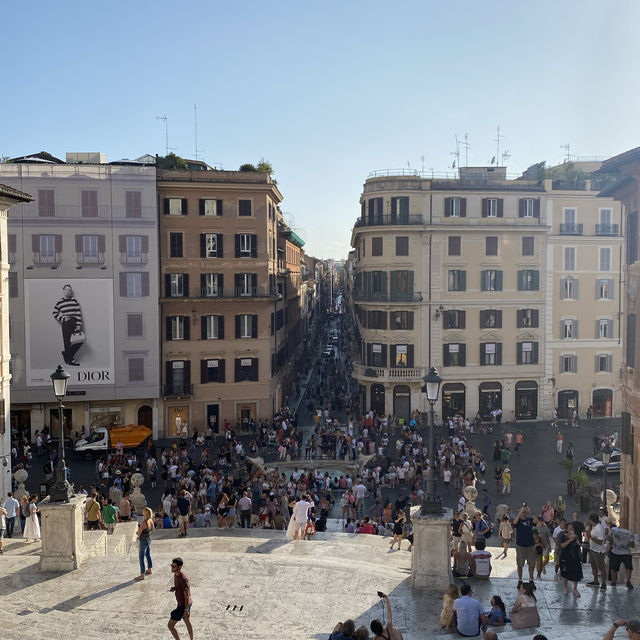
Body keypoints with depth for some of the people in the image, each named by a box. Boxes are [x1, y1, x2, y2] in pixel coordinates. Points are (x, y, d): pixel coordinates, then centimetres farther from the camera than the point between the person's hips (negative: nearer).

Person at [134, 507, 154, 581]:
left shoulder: (144, 523, -28)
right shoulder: (150, 521, -3)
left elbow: (138, 533, -23)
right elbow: (152, 529, 15)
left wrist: (136, 532, -2)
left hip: (143, 541, -9)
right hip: (149, 539, 9)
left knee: (141, 558, 1)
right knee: (148, 555, 24)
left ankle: (142, 575, 5)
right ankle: (149, 570, 40)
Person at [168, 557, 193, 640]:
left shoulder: (183, 579, -29)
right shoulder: (176, 575, -1)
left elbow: (187, 596, -25)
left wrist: (186, 610, -23)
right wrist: (174, 588, -5)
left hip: (183, 606, -10)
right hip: (180, 602, 10)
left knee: (170, 625, 0)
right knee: (187, 622, 26)